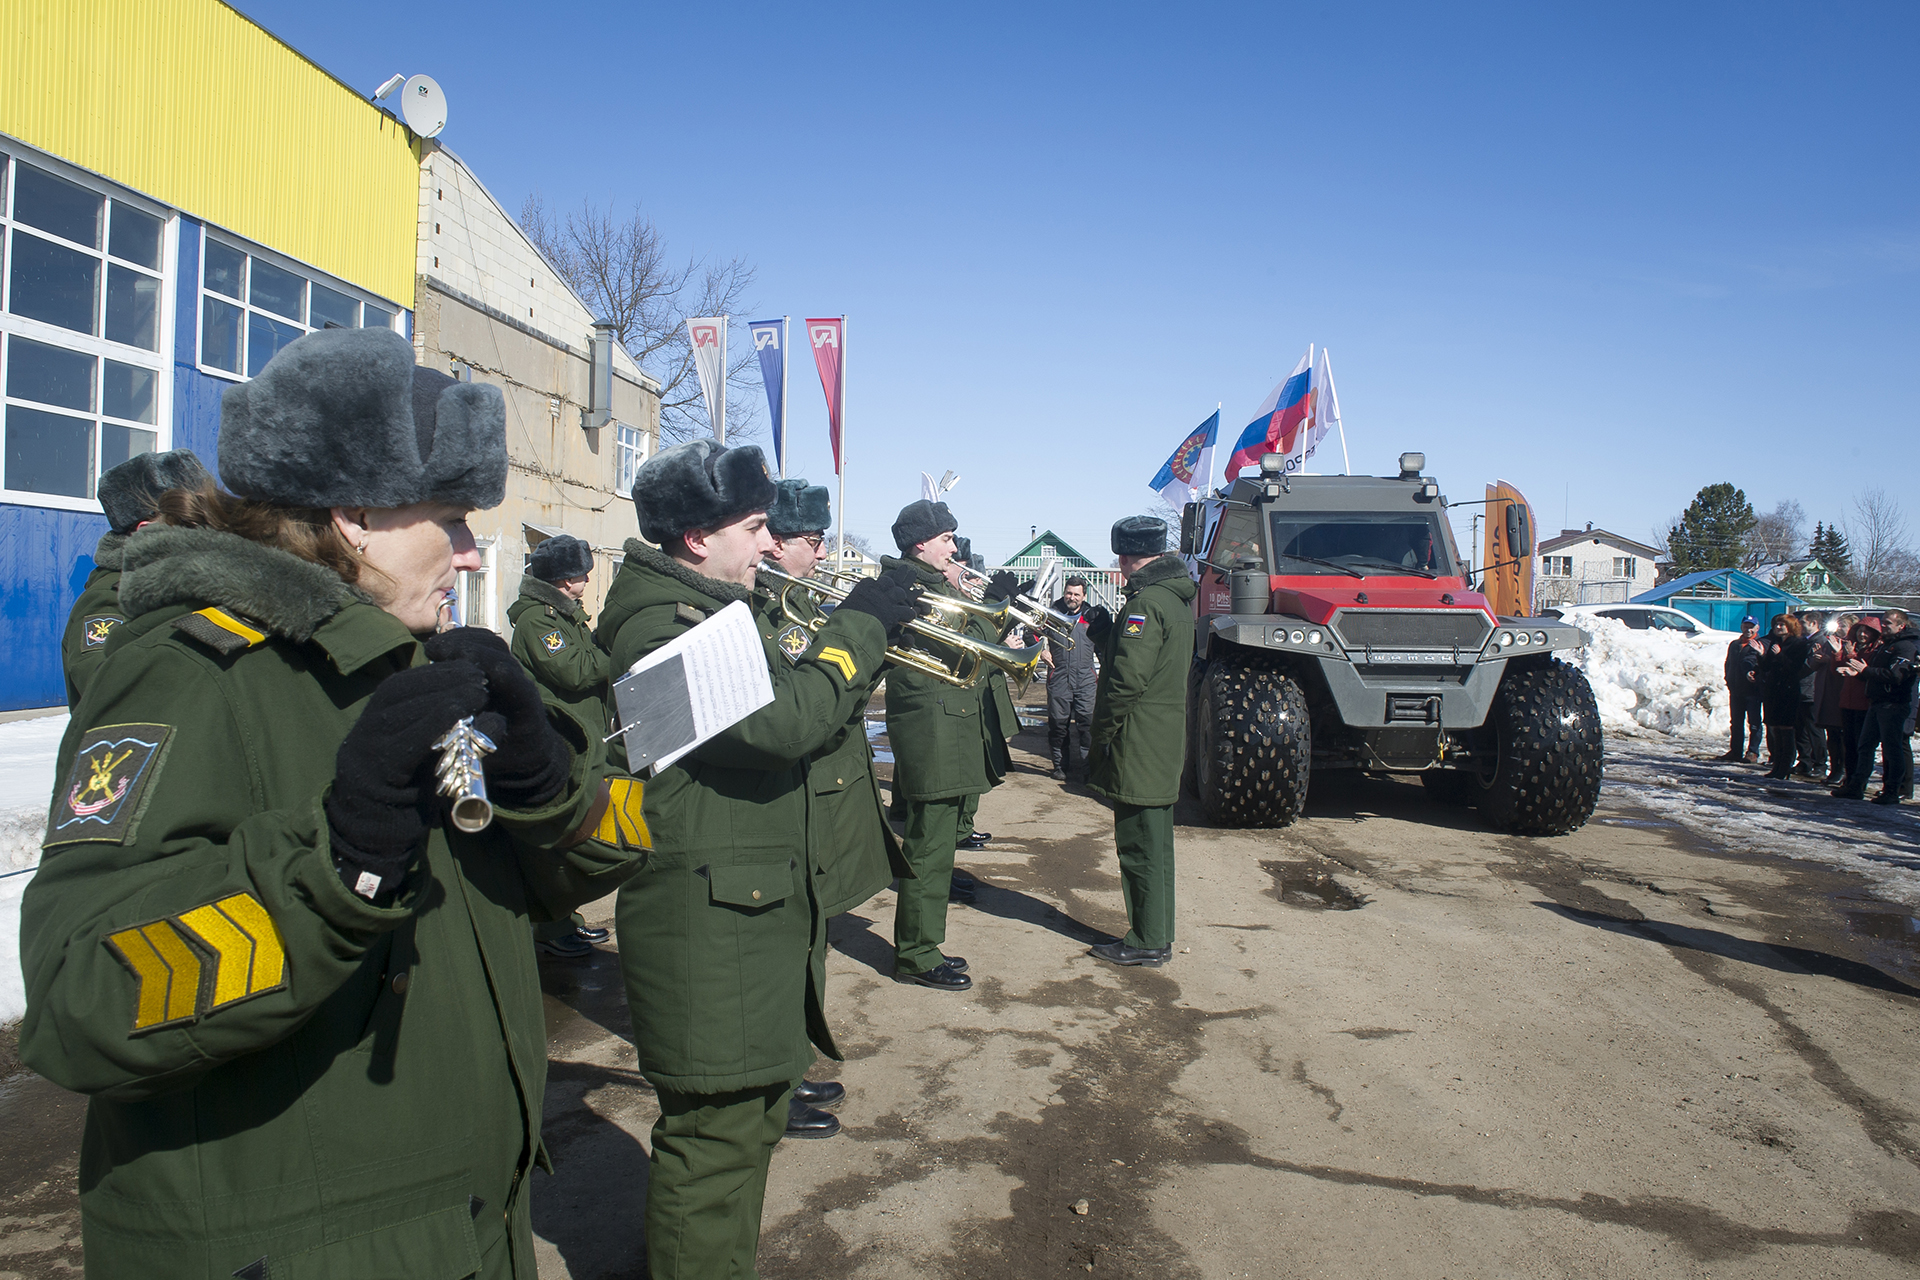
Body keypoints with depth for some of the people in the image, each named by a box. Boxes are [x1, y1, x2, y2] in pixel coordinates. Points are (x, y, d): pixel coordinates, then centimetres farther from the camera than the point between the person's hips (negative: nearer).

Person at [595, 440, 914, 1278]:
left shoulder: (714, 610, 15)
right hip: (705, 921, -11)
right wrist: (860, 625, -18)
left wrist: (865, 639, 4)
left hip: (757, 908, 11)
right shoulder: (661, 624, -19)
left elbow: (794, 707, 16)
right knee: (717, 1131, -2)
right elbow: (782, 721, -30)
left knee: (751, 1113, 22)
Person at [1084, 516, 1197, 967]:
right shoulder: (1177, 597, 13)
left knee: (1139, 846, -1)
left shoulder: (1146, 603, -18)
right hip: (1167, 741, 10)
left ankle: (1147, 942, 6)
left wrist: (1101, 731, -13)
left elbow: (1127, 679, -22)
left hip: (1138, 745, -10)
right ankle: (1158, 935, 25)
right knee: (1155, 844, 16)